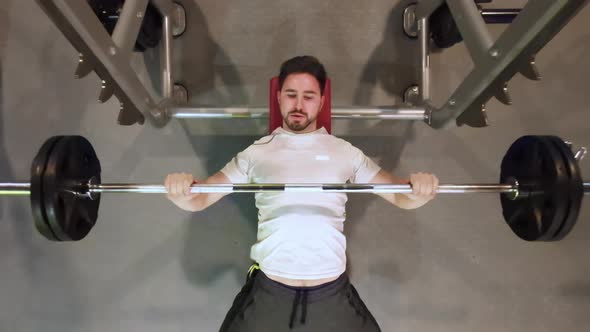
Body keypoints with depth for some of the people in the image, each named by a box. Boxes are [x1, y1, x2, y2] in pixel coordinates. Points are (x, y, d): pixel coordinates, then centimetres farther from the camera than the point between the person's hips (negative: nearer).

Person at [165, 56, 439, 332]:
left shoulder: (345, 152, 4)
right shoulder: (257, 152, 2)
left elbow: (399, 195, 2)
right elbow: (199, 200, -2)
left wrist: (419, 190, -22)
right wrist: (182, 192, -26)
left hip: (332, 291, 1)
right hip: (268, 290, 0)